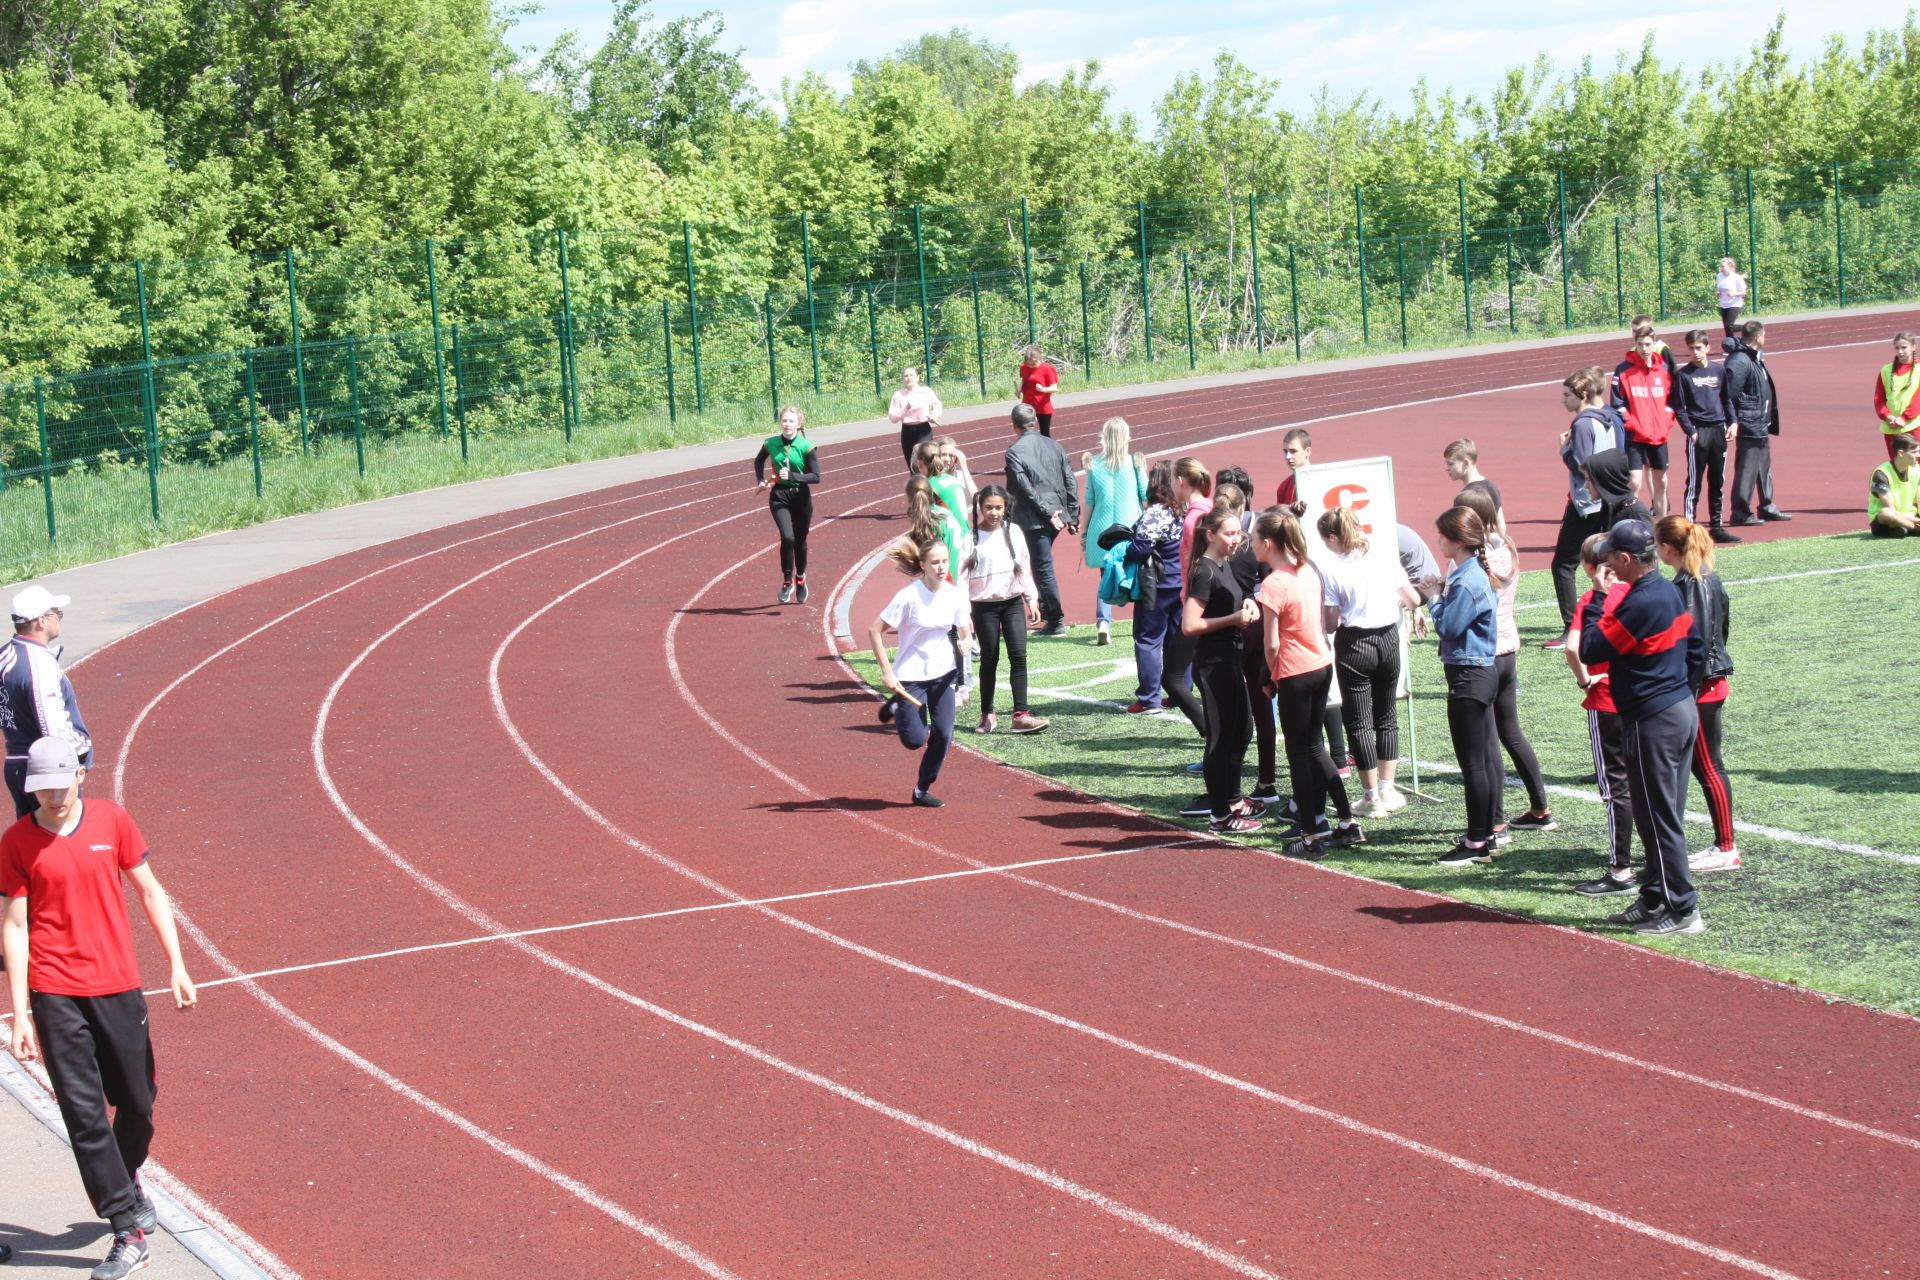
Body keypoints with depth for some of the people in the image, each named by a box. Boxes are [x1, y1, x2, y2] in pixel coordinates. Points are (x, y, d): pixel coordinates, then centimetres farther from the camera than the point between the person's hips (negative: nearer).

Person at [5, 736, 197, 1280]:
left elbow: (149, 893, 9)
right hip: (55, 994, -2)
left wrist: (176, 964, 3)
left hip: (118, 986, 2)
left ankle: (127, 1182, 40)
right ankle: (129, 1230, 0)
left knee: (138, 1102, 10)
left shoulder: (112, 821, 1)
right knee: (83, 1113, -5)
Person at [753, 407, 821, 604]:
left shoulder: (807, 447, -11)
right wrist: (761, 481, 4)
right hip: (779, 496, 0)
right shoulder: (771, 444, -3)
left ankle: (800, 578, 37)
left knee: (800, 541, 12)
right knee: (787, 537, -19)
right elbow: (759, 461, 19)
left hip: (801, 497, 0)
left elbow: (816, 477, -14)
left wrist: (792, 476, -25)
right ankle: (787, 581, -5)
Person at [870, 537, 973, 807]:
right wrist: (886, 671, -18)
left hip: (942, 674, 4)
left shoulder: (955, 595, -4)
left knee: (943, 736, -2)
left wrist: (965, 644, -19)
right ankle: (896, 709, 27)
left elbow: (966, 634, 6)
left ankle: (922, 790, 18)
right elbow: (875, 631, -14)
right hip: (910, 675, -4)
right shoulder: (909, 596, -19)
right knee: (915, 740, -6)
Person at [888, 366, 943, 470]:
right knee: (913, 468, 8)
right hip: (907, 432, 2)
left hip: (924, 430, -2)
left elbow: (938, 405, 18)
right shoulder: (898, 395, -2)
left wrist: (934, 416, -1)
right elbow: (892, 418, -5)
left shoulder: (926, 391, -1)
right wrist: (905, 409, -19)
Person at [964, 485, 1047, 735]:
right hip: (984, 605, -2)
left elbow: (1024, 567, 9)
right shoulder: (971, 536, -6)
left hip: (1013, 602, 2)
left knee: (1018, 655, -10)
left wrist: (1033, 601, 7)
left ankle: (1021, 714, -12)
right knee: (989, 660, 5)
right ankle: (987, 715, 17)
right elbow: (962, 576, -5)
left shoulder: (1013, 532, 3)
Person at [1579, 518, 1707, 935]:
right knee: (1665, 816, 15)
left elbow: (1591, 650, -17)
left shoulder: (1640, 604, -21)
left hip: (1653, 721, -10)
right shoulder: (1671, 591, 8)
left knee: (1658, 818, -3)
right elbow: (1694, 647, 17)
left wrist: (1597, 600, -8)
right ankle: (1654, 898, 24)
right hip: (1683, 711, 10)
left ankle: (1683, 910, 0)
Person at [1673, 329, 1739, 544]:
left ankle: (1717, 526, 15)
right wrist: (1690, 431, -12)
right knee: (1694, 483, -6)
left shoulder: (1719, 370, 10)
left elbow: (1727, 398, 16)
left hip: (1719, 430, 5)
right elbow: (1679, 408, -4)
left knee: (1718, 482, 9)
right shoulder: (1683, 375, -2)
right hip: (1698, 432, -5)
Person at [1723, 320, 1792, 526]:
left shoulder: (1755, 358, 14)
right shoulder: (1739, 361, -19)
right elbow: (1728, 395, -23)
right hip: (1749, 425, -11)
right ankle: (1741, 512, -1)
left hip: (1761, 425, 11)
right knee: (1747, 469, -6)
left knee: (1764, 465, 19)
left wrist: (1770, 419, 18)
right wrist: (1733, 422, -25)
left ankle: (1767, 507, 30)